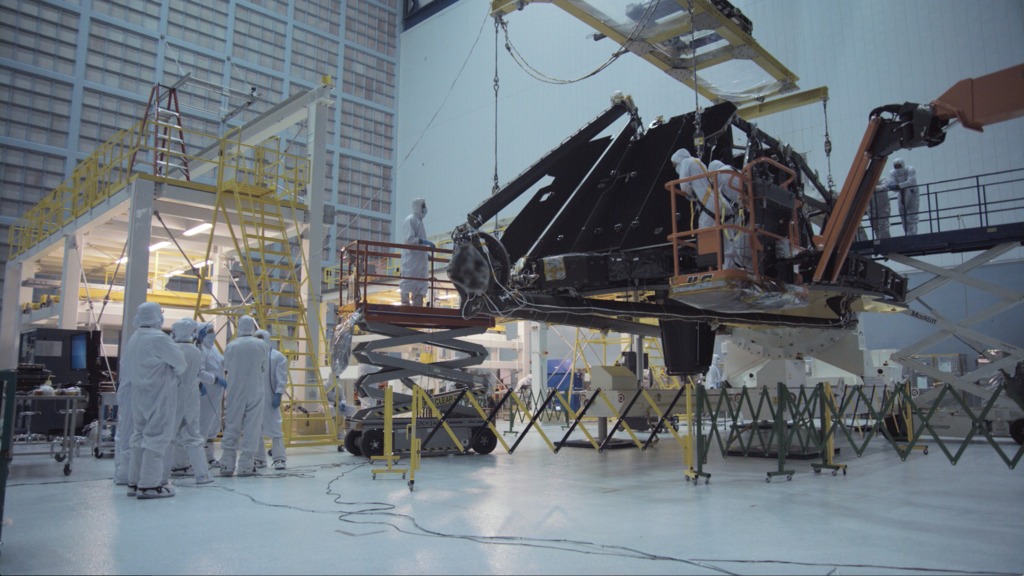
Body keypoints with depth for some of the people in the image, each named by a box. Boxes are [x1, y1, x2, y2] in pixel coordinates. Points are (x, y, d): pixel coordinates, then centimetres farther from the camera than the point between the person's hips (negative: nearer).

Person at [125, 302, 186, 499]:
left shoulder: (132, 339, 6)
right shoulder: (159, 339, -18)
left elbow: (126, 365, 10)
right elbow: (179, 361, -10)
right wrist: (177, 374, 10)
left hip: (139, 393, 8)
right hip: (158, 395, -8)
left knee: (140, 435, 14)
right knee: (156, 436, -4)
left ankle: (135, 481, 20)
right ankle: (149, 485, -3)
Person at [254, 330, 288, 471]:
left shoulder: (277, 356, 2)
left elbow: (281, 379, -3)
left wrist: (278, 395, -12)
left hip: (269, 399, -4)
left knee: (274, 428, -5)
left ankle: (279, 459, -1)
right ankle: (259, 459, 17)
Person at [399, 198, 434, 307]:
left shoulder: (419, 221, 18)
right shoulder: (410, 220, -8)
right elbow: (409, 239, -18)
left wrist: (427, 254, 14)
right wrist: (424, 241, -22)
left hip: (420, 258, 9)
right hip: (411, 258, -9)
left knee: (419, 286, 8)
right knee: (408, 282, -7)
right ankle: (405, 304, -5)